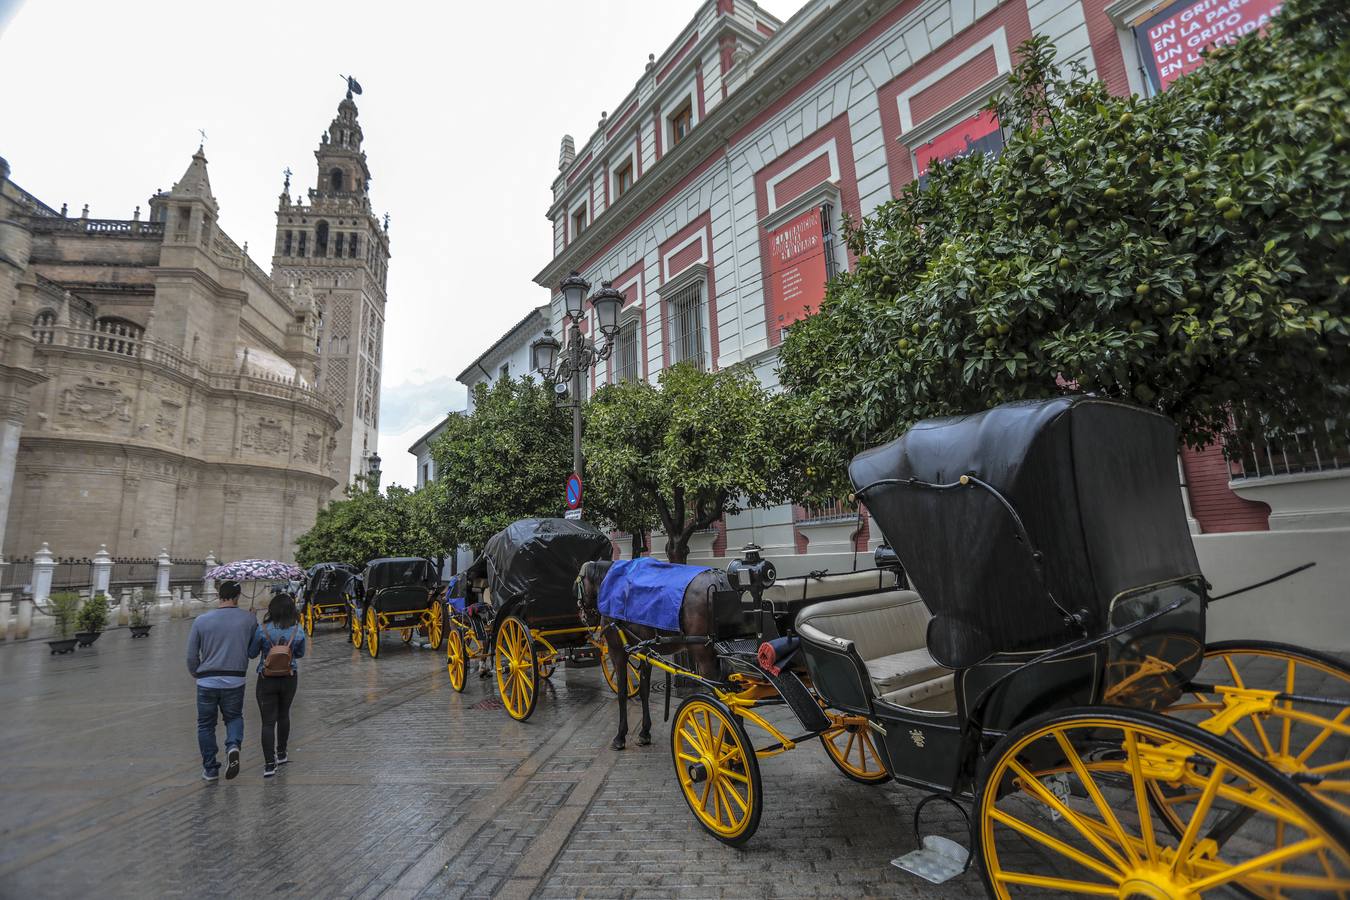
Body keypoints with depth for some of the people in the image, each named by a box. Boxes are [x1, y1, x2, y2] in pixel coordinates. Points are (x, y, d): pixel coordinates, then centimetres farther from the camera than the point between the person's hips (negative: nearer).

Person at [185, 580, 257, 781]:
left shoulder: (201, 621, -4)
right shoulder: (249, 619, -6)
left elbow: (191, 655, 4)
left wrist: (196, 674, 20)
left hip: (207, 681, 0)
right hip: (235, 680, 0)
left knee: (206, 725, 16)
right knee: (234, 717, 19)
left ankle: (210, 768, 21)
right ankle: (233, 745, -8)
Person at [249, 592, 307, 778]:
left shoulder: (262, 629, -17)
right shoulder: (298, 630, -10)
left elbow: (251, 654, -2)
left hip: (267, 680, -2)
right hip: (289, 679, 2)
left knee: (268, 722, 4)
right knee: (284, 715, 22)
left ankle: (269, 764, 1)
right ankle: (281, 754, 35)